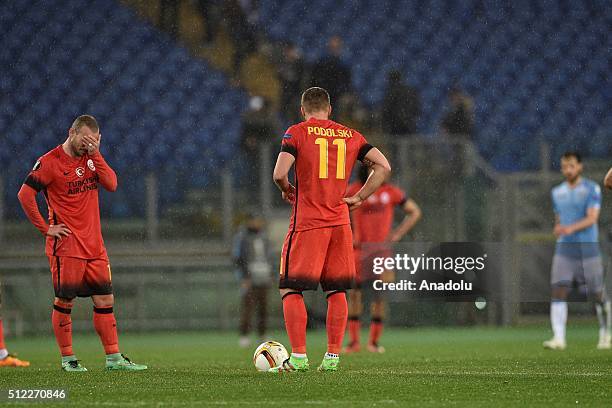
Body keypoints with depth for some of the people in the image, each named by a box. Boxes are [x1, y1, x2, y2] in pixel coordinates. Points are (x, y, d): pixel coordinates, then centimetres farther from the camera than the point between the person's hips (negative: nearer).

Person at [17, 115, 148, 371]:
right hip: (66, 246, -6)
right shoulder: (50, 162, -7)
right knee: (64, 302, -1)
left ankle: (113, 358, 7)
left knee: (105, 300, 4)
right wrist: (45, 228, -9)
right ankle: (67, 359, 8)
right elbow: (25, 194, -9)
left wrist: (96, 154, -8)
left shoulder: (90, 158, 11)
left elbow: (112, 184, -1)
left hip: (94, 245, 6)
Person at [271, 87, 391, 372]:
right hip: (340, 221, 4)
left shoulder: (297, 133, -2)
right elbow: (383, 166, 4)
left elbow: (279, 173, -14)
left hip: (307, 222, -4)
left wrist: (287, 190, 7)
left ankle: (298, 357, -5)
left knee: (291, 289, 2)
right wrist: (358, 198, 7)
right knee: (336, 290, 11)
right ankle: (332, 356, 8)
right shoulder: (350, 135, 10)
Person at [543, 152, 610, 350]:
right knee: (558, 291, -14)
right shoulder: (557, 192, 12)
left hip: (588, 250, -3)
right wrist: (558, 229, 6)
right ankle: (559, 338, -20)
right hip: (564, 250, 3)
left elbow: (592, 218, -16)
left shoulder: (592, 189, -4)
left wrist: (571, 228, -30)